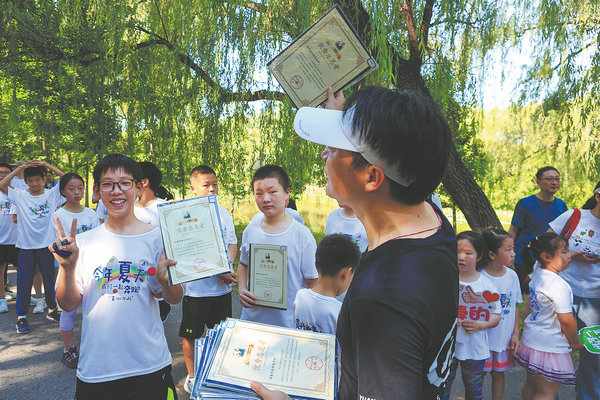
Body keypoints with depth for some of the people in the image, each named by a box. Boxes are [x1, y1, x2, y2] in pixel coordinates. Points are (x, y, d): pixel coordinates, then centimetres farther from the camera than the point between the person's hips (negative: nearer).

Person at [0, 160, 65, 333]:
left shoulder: (52, 194, 0)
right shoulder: (20, 196, 1)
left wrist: (47, 165, -13)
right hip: (26, 245, 0)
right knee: (24, 281, 5)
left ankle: (52, 309, 29)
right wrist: (20, 168, -13)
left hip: (46, 244, 0)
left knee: (49, 279, 12)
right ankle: (21, 316, 16)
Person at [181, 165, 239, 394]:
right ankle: (191, 377, 28)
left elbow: (232, 243, 12)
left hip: (222, 287, 5)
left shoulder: (223, 212, 8)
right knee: (190, 335, 8)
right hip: (195, 287, -4)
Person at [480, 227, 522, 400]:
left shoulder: (512, 276, -3)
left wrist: (515, 334, 3)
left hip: (505, 338, 4)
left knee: (498, 373, 17)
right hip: (483, 337, -3)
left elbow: (515, 307, 5)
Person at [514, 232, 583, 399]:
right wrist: (575, 342, -4)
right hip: (550, 348, -9)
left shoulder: (538, 273, 2)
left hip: (530, 340, 9)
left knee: (531, 384, 22)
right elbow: (567, 320, -19)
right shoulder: (559, 285, -24)